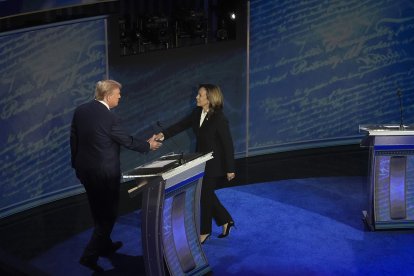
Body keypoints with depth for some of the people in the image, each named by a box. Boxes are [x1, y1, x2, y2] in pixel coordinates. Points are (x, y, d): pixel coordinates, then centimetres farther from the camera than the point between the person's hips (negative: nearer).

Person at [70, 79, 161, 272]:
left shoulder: (80, 111, -1)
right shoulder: (110, 118, -21)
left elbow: (74, 139, 7)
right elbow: (127, 141, -9)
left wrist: (76, 163, 18)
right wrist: (148, 145, 7)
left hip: (84, 169, 7)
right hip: (105, 173, -7)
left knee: (98, 211, 22)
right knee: (108, 214, 5)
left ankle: (105, 245, 38)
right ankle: (90, 255, 1)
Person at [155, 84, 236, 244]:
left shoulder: (219, 119, -23)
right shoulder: (197, 113, -1)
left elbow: (228, 144, -19)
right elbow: (181, 125, 1)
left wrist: (230, 169, -17)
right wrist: (163, 134, -14)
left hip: (215, 164, -7)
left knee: (205, 195, 4)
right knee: (207, 194, 16)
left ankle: (205, 231, 21)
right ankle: (225, 221, 34)